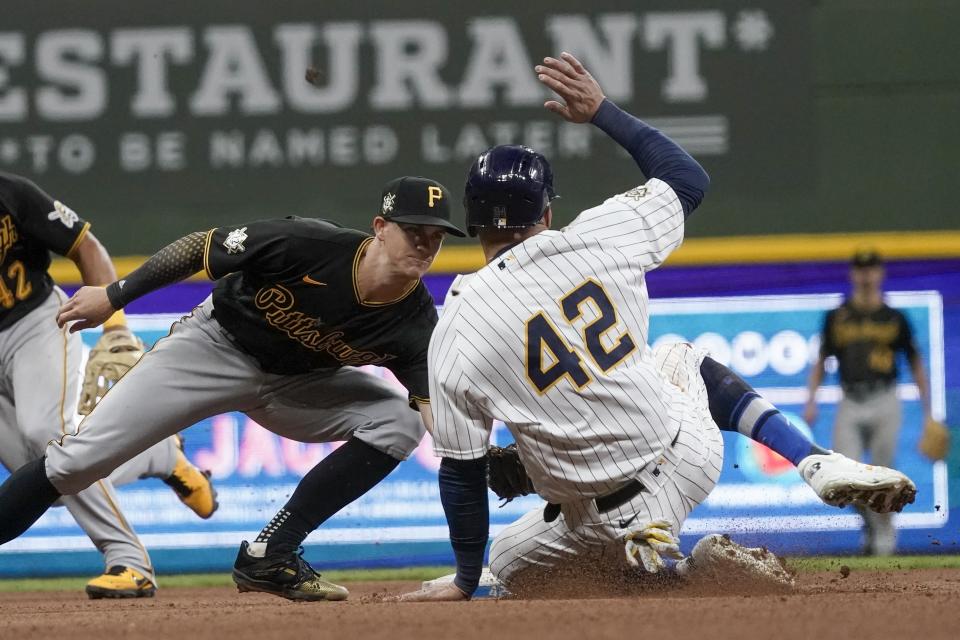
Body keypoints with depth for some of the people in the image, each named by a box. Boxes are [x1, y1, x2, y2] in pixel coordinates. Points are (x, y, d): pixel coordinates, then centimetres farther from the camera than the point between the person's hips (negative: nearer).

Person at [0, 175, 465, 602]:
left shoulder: (415, 322, -22)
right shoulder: (308, 245, -30)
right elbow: (200, 248, -18)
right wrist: (113, 296, -11)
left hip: (298, 382, 3)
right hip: (214, 347, -3)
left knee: (399, 421, -19)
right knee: (78, 460, -12)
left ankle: (269, 557, -17)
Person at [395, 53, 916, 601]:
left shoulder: (455, 334, -12)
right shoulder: (596, 238, -7)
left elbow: (462, 472, -4)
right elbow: (689, 177, 12)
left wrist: (466, 581, 9)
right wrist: (603, 112, 20)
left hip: (607, 524, -5)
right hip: (691, 458, 5)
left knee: (506, 563, 25)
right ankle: (822, 466, 16)